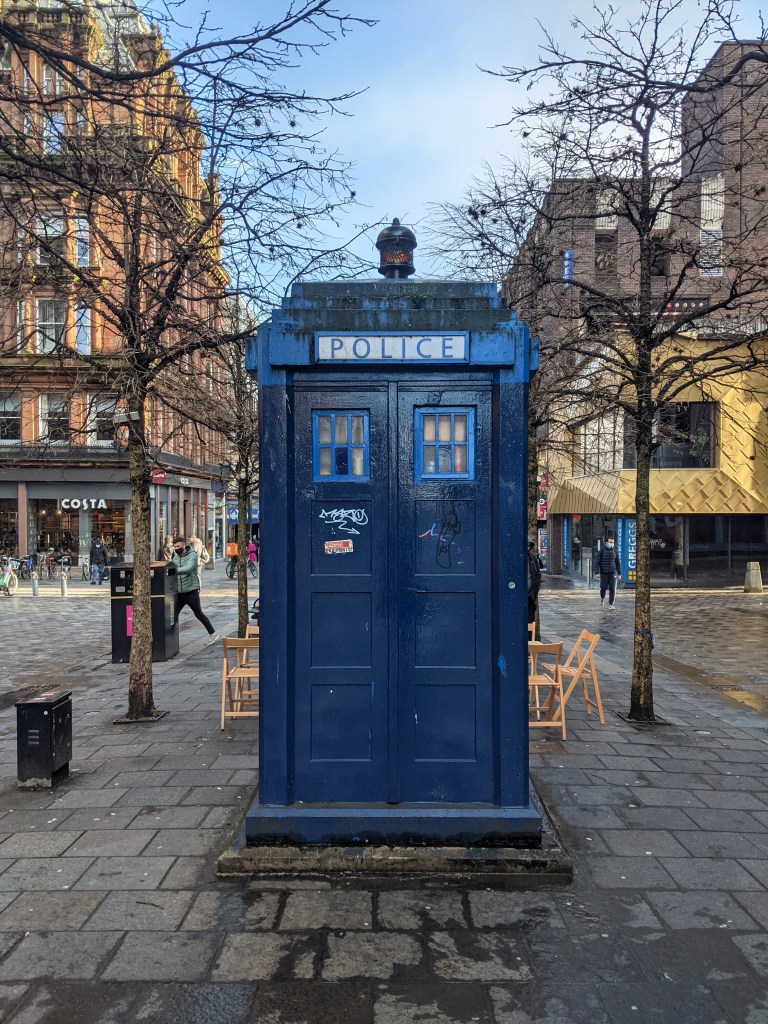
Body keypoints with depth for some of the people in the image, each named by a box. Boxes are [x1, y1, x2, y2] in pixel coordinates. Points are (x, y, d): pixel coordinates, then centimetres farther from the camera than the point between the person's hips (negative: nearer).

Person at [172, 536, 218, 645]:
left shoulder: (192, 555, -11)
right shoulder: (175, 557, 9)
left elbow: (188, 568, -28)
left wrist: (175, 570, -40)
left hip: (191, 591, -6)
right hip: (179, 592, 6)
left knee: (199, 614, 5)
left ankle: (213, 634, 18)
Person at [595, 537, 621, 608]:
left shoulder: (615, 551, 3)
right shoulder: (602, 550, -6)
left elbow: (618, 563, 10)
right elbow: (597, 562, -7)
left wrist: (619, 573, 8)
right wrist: (597, 572, -15)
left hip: (612, 573, 2)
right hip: (604, 573, -2)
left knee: (612, 589, -6)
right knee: (603, 588, 1)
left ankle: (611, 604, 0)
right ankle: (602, 598, 32)